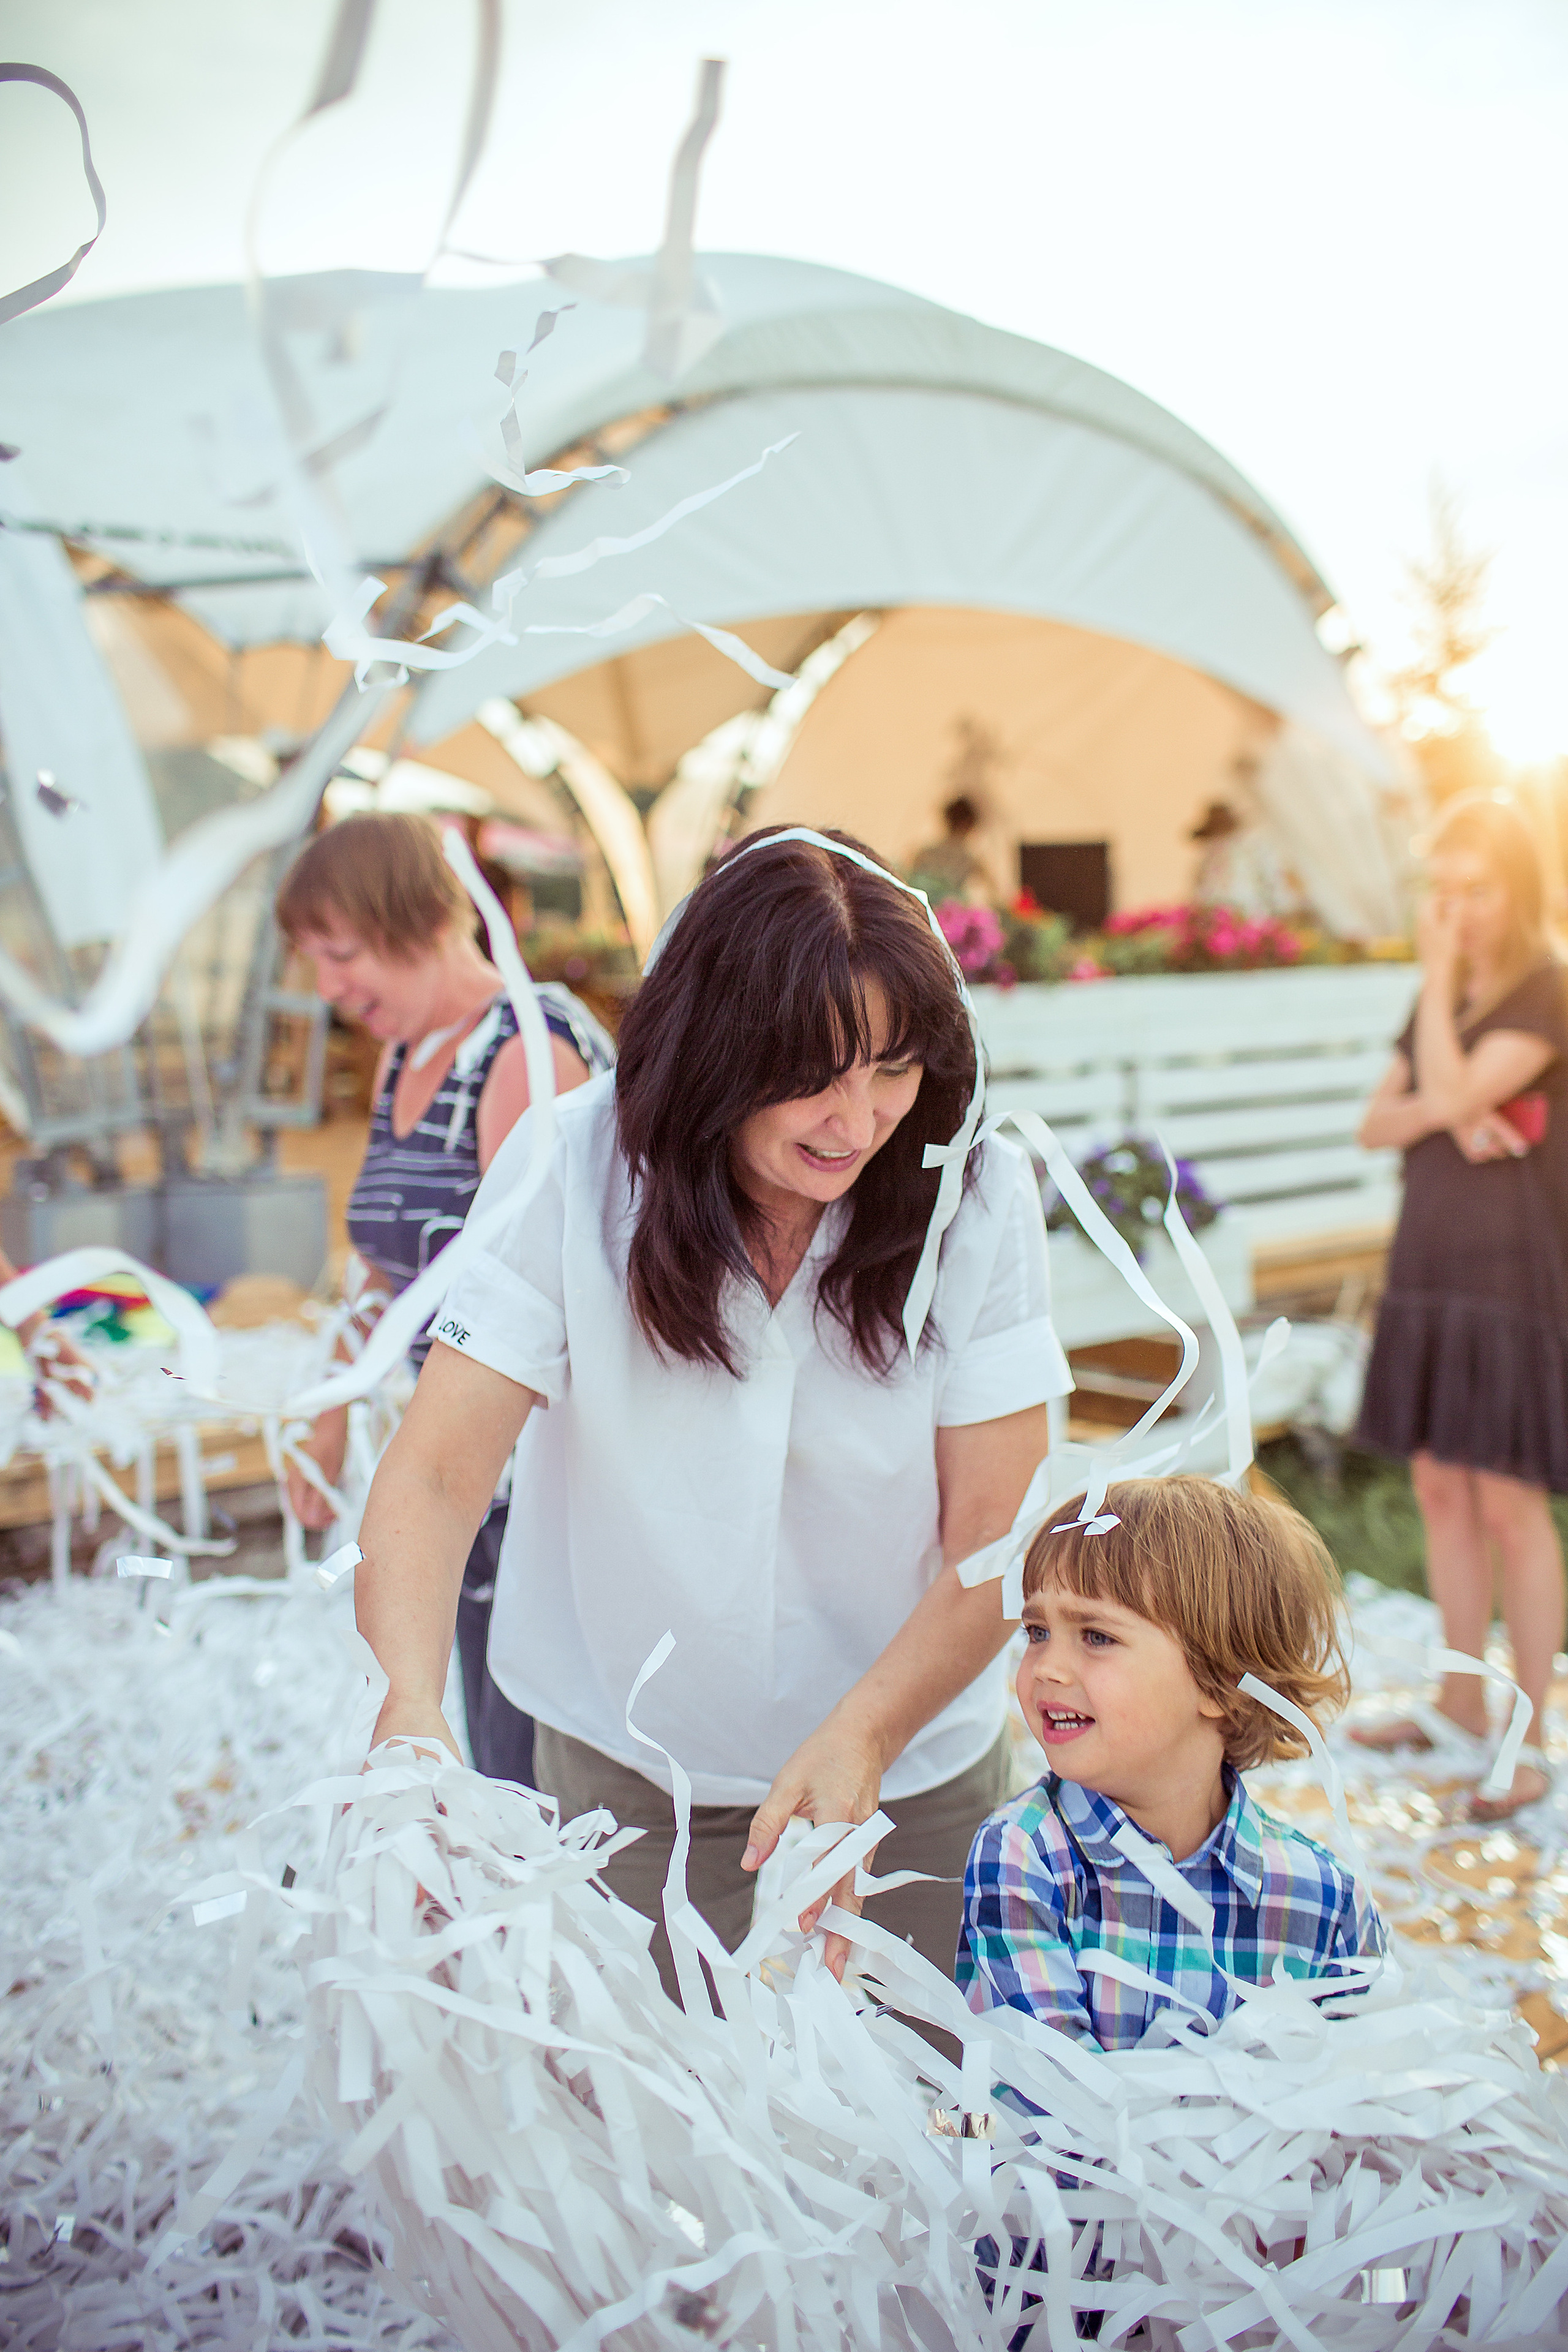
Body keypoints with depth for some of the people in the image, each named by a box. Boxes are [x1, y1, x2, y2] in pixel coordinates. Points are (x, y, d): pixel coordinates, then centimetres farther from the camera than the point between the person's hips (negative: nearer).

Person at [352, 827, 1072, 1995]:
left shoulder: (976, 1194, -15)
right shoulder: (572, 1166, -17)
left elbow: (994, 1541, -15)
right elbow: (435, 1476, -21)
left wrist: (860, 1738, -30)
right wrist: (412, 1709, -38)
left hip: (914, 1777, 1)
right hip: (623, 1775, 0)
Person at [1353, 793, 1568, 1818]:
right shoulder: (1447, 1000, 12)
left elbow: (1457, 1091, -22)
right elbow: (1377, 1124, 8)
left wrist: (1438, 976, -14)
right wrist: (1448, 1113, -12)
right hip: (1432, 1269, 7)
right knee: (1441, 1490, 12)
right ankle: (1462, 1705, 26)